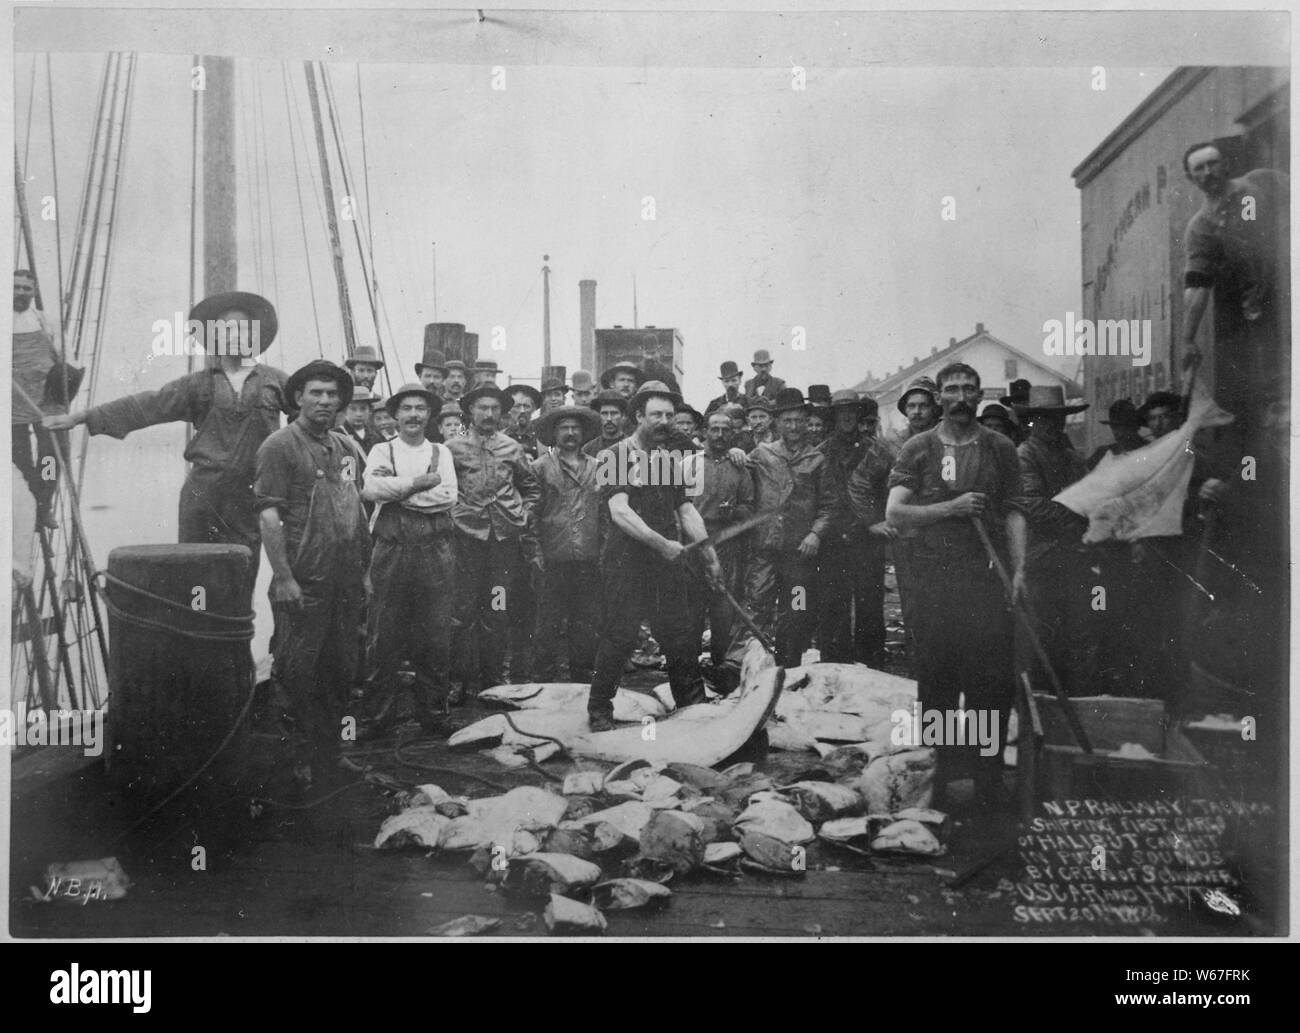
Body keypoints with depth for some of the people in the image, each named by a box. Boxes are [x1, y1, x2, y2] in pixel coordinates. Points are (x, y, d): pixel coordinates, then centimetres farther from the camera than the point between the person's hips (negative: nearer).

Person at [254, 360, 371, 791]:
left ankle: (331, 755, 27)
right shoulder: (279, 445, -6)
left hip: (346, 582, 6)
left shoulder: (347, 447, 14)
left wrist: (364, 569, 15)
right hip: (303, 583, -6)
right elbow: (268, 514, -12)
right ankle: (302, 761, 13)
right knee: (298, 674, 0)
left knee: (341, 672, 13)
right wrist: (283, 577, -17)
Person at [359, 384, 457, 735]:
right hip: (390, 550, -1)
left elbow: (449, 496, -4)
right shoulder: (381, 451, 10)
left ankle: (432, 713, 13)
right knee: (383, 636, 1)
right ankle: (376, 713, 12)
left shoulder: (441, 453, 13)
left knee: (435, 637, 3)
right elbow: (371, 488, -10)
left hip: (434, 552, 1)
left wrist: (397, 491, -7)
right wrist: (419, 482, -11)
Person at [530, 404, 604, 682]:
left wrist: (605, 551, 8)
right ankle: (546, 679, 10)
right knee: (549, 625, 1)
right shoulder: (541, 467, 3)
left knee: (586, 625, 8)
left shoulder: (597, 467, 12)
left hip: (589, 562, 3)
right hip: (552, 562, -3)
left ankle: (582, 675, 19)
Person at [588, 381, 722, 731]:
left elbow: (686, 509, 13)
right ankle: (599, 711, 14)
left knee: (682, 641, 5)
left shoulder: (671, 459, 15)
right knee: (618, 639, -1)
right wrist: (661, 543, -23)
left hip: (667, 564, 5)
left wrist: (707, 550, 0)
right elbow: (620, 512, -16)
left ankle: (694, 708, 16)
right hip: (626, 562, -5)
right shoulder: (616, 456, -5)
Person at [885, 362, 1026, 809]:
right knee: (936, 676, 4)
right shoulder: (918, 449, 6)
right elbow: (895, 512, -1)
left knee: (992, 679, -1)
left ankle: (989, 779, 10)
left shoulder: (999, 448, 10)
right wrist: (950, 508, -11)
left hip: (988, 577, 1)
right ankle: (940, 775, 16)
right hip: (933, 578, 0)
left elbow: (1013, 512, 8)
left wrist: (1019, 568, -3)